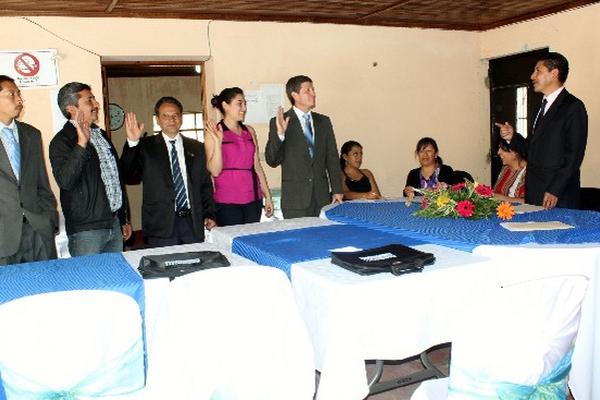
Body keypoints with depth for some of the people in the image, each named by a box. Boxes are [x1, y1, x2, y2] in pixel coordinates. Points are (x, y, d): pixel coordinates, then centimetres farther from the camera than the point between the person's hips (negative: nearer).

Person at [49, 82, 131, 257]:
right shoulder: (61, 141, -10)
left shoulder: (101, 134, 13)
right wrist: (81, 143, -30)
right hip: (86, 229, -7)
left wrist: (124, 220, 21)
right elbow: (65, 181, -26)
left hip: (114, 223, 7)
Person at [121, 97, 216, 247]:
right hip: (161, 224, -2)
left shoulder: (196, 147, 12)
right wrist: (132, 143, -14)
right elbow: (130, 178, -6)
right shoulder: (146, 146, 3)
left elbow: (205, 184, 14)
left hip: (193, 223, 3)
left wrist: (209, 214, 6)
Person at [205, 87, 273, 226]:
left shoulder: (249, 131, 11)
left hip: (253, 199, 5)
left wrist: (267, 196, 13)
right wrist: (218, 142, -20)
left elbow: (257, 165, 14)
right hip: (228, 202, -4)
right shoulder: (213, 133, -3)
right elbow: (215, 171, -9)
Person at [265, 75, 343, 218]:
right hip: (295, 199, -4)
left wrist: (337, 191, 6)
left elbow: (332, 158, 12)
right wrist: (280, 134, -22)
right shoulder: (279, 122, -2)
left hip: (322, 197, 4)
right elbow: (272, 161, -7)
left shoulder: (323, 121, 12)